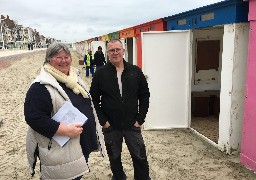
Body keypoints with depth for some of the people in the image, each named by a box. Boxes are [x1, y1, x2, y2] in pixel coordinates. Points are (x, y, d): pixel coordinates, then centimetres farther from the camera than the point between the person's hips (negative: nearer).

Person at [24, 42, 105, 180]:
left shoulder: (74, 79, 8)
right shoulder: (41, 87, -19)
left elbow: (88, 105, 20)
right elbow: (34, 117, -26)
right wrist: (66, 130, -29)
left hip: (83, 144, 8)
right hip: (59, 151, -8)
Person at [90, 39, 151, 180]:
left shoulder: (135, 71, -2)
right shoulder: (100, 73, -4)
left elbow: (144, 96, 2)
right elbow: (94, 99, -2)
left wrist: (140, 119, -3)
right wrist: (103, 121, -7)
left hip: (132, 125, 0)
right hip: (110, 126, 0)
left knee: (140, 157, 9)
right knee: (114, 158, 17)